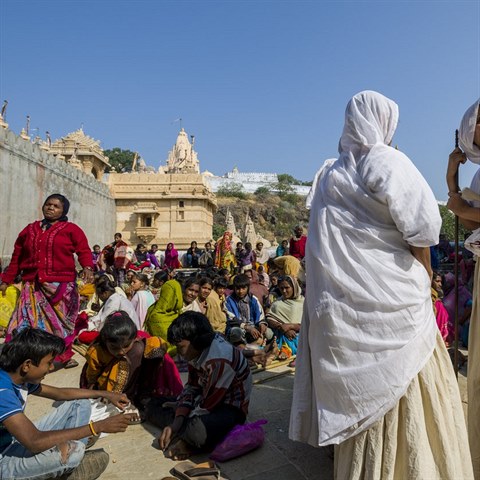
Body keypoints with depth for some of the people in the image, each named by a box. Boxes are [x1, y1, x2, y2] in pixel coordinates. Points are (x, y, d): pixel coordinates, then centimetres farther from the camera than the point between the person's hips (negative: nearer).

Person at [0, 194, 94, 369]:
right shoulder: (29, 230, 16)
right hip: (32, 285, 3)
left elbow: (84, 251, -8)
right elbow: (16, 258, 18)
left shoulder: (71, 229, 3)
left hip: (61, 285, -3)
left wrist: (88, 268, -26)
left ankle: (64, 356, 20)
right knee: (27, 323, 0)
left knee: (59, 321, 7)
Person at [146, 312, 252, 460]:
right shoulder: (197, 351, -3)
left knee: (196, 431, -39)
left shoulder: (219, 360, -30)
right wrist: (176, 423, -14)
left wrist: (178, 425, -16)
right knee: (153, 407, 7)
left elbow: (208, 404, -25)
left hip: (232, 408, -9)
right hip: (205, 399, 9)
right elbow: (191, 388, -1)